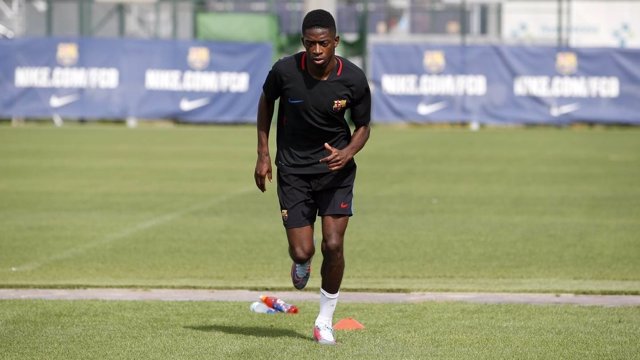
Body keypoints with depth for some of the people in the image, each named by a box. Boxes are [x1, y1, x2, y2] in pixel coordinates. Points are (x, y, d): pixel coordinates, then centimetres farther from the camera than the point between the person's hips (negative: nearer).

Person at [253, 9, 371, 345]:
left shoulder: (354, 79, -15)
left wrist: (347, 153, -21)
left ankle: (325, 321, 9)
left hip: (335, 168, 0)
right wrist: (263, 154, 4)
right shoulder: (285, 70, -16)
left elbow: (363, 127, 0)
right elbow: (266, 101, 6)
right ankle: (301, 263, 35)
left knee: (333, 245, -11)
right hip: (293, 169, 0)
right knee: (301, 251, -6)